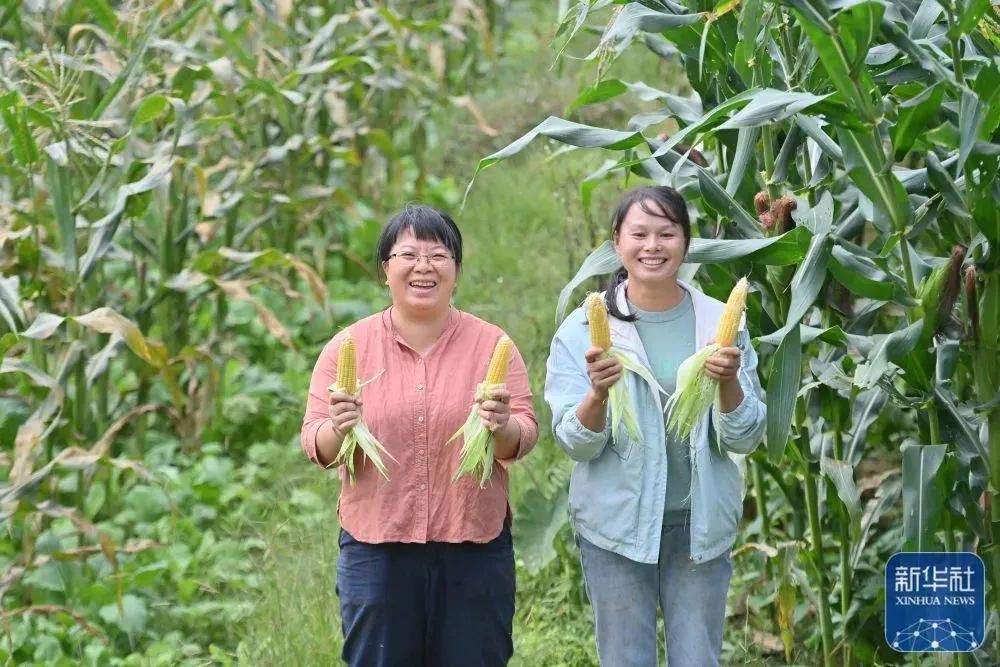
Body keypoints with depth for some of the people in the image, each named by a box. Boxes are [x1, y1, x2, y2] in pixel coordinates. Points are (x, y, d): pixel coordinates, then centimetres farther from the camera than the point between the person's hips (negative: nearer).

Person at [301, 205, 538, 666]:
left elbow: (526, 435, 1)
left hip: (474, 547, 0)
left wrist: (504, 428, -22)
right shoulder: (347, 347, 2)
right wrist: (337, 431, -21)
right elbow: (315, 446, 1)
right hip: (375, 549, 0)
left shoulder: (491, 344, 3)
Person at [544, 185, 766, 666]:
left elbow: (744, 439, -3)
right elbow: (576, 444, -8)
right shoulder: (583, 329, -4)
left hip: (701, 523, 1)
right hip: (617, 524, -1)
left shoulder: (721, 322, -1)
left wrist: (728, 383, -23)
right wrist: (598, 394, -28)